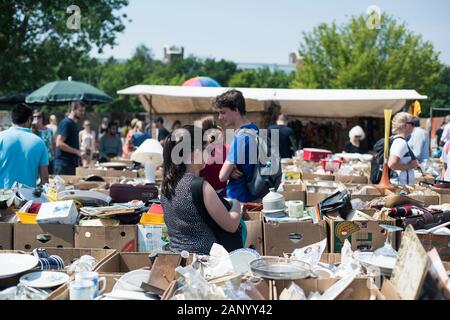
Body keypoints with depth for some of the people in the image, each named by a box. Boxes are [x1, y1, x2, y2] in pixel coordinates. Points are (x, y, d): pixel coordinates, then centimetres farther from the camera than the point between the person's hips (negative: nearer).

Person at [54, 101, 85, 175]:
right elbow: (59, 143, -20)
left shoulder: (74, 124, 17)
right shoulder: (66, 123, -11)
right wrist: (77, 152, -21)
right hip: (63, 164, -9)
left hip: (72, 164, 9)